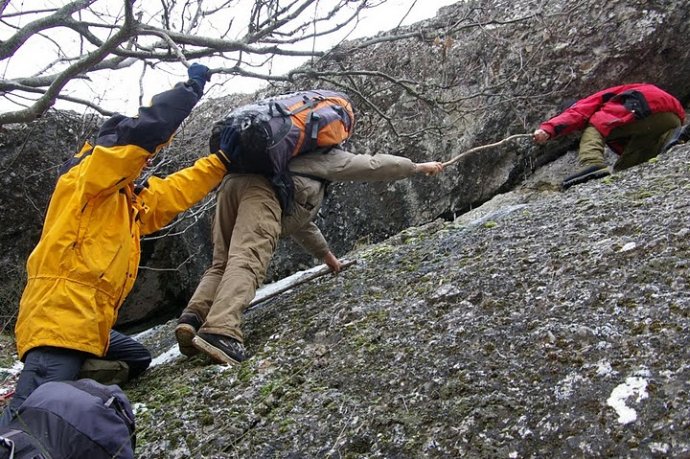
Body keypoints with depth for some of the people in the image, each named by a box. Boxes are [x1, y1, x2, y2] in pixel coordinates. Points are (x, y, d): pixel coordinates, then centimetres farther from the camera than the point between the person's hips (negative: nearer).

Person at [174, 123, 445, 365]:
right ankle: (220, 331, -41)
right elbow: (373, 165, 30)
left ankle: (193, 318, -19)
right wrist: (417, 167, 43)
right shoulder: (328, 157, 29)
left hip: (232, 183, 8)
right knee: (246, 262, -23)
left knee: (223, 263, 4)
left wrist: (324, 253, 59)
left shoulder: (295, 159, 48)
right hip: (262, 188, -7)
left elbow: (300, 223, 52)